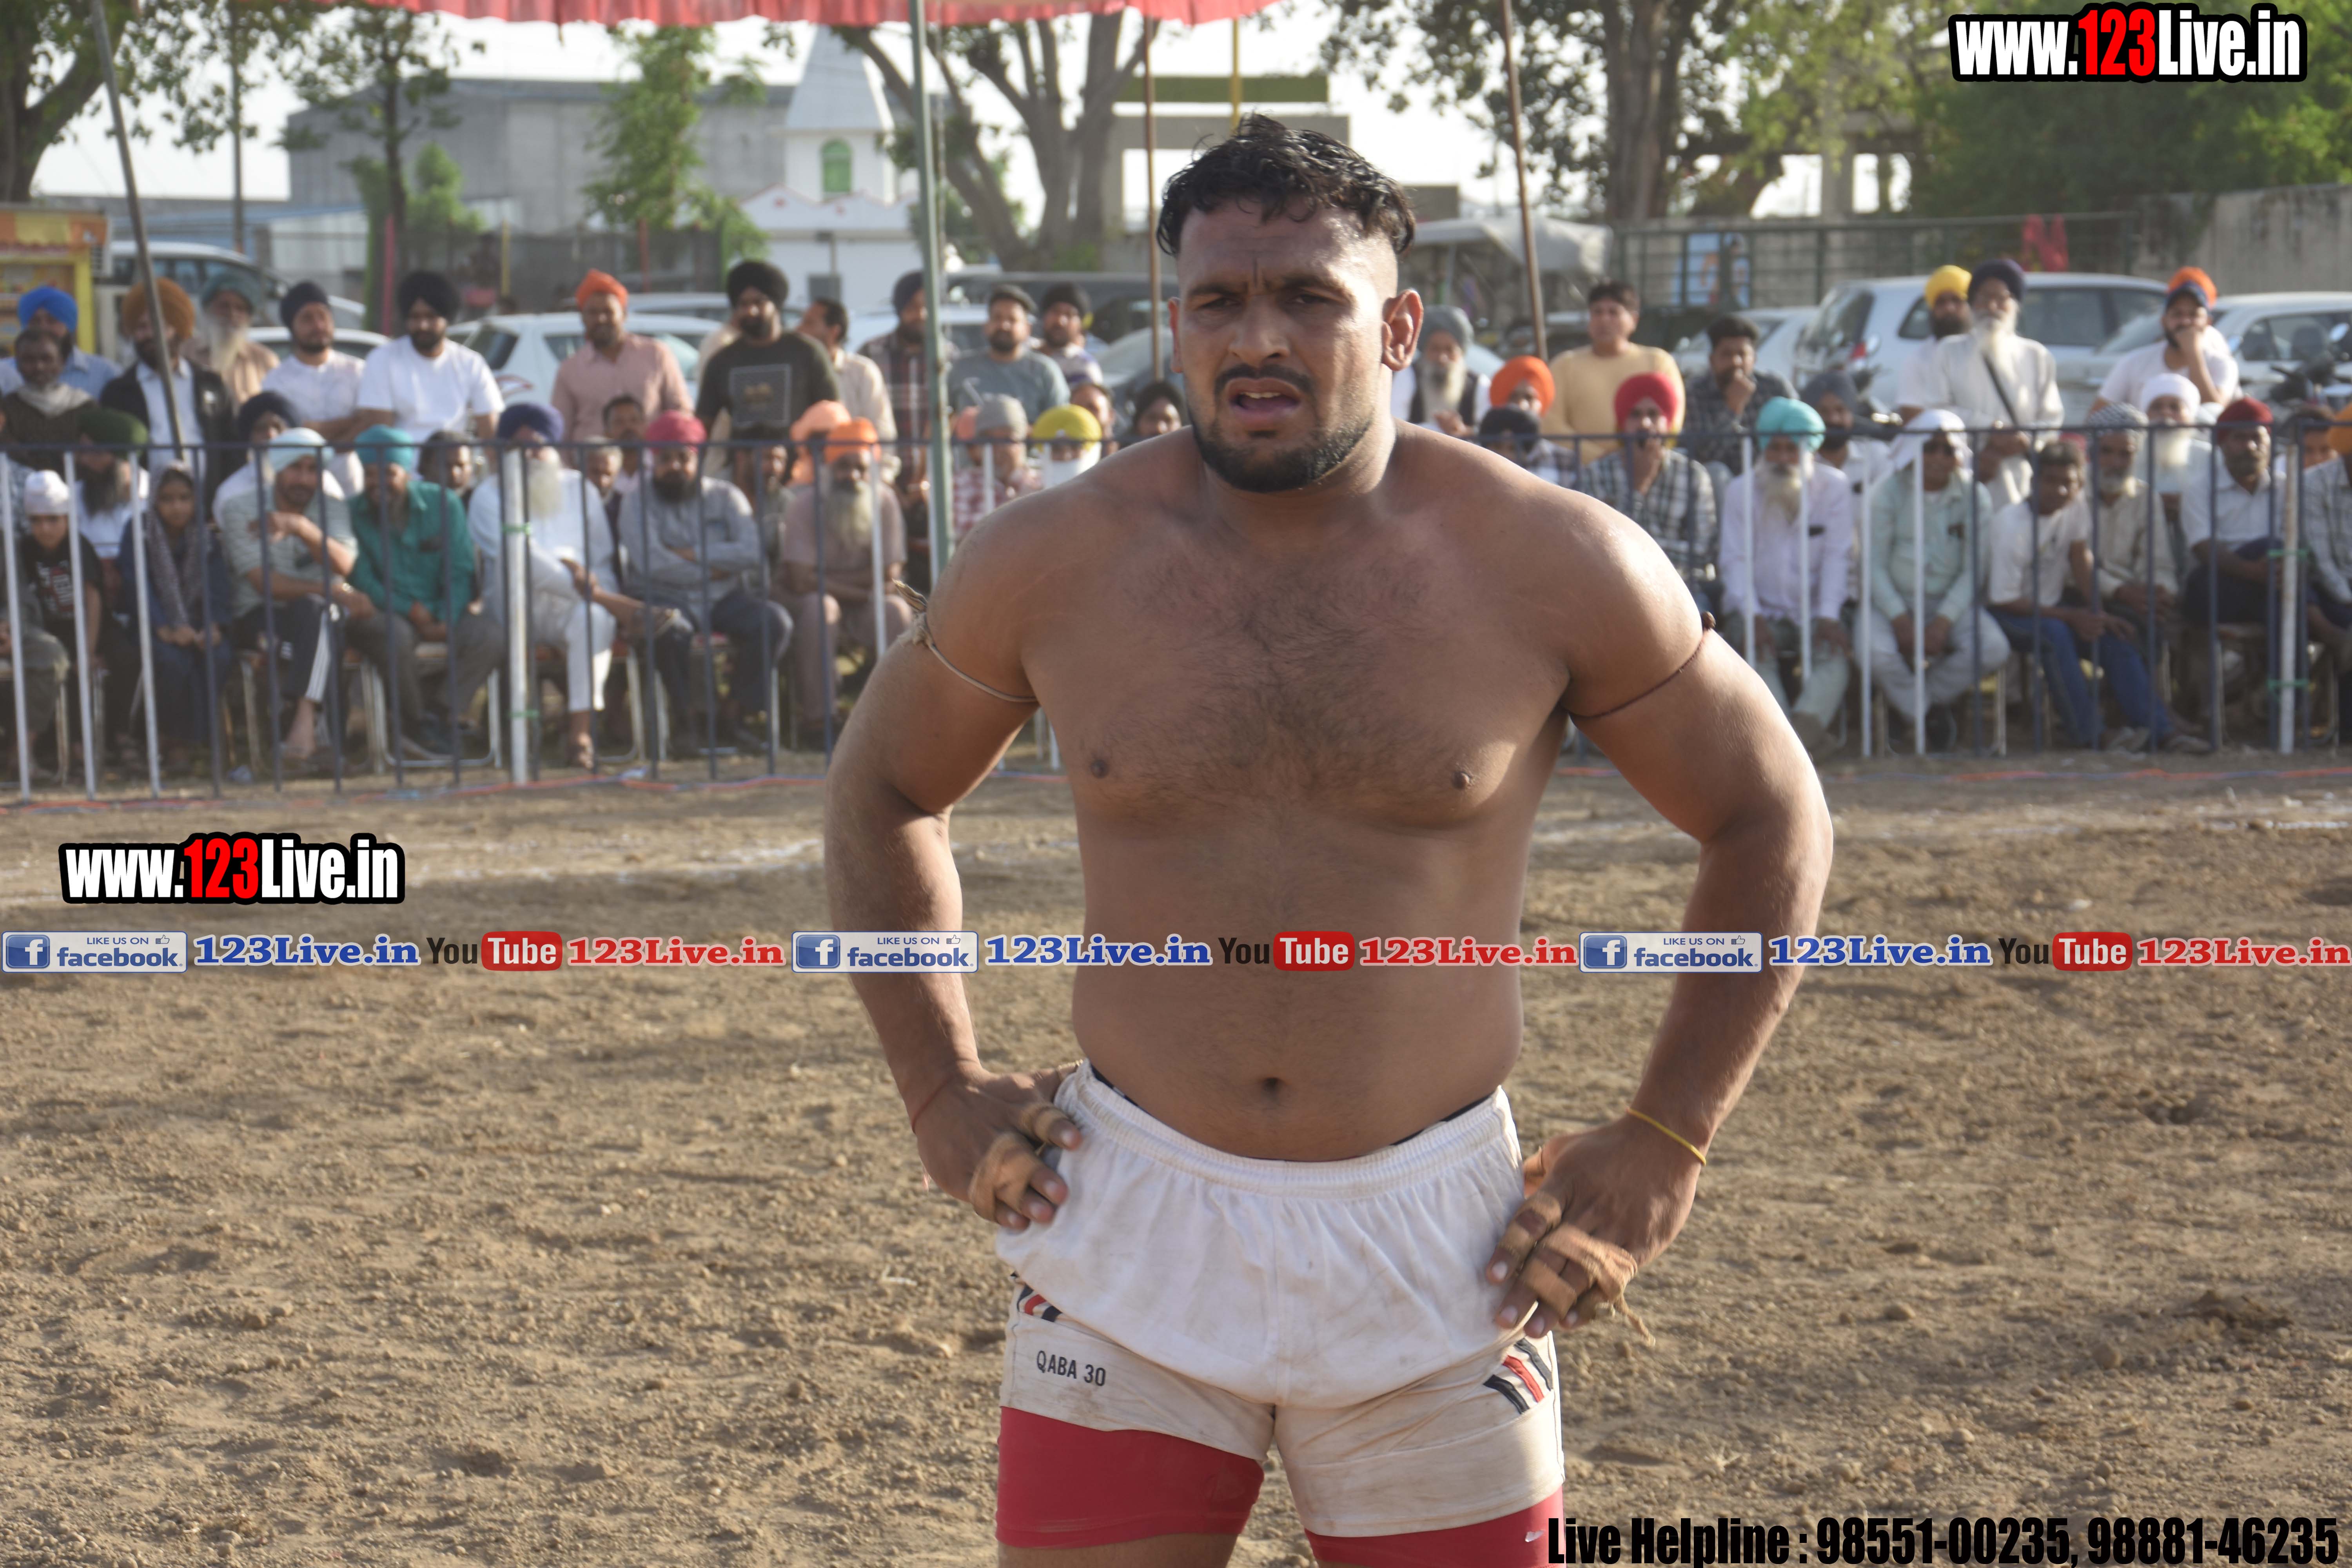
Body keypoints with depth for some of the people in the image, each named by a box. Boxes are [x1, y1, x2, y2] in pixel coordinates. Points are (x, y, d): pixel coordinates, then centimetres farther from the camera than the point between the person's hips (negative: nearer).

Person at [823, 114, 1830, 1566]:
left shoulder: (1550, 566, -5)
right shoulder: (1051, 562, -1)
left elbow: (1773, 820, 5)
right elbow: (883, 790, 16)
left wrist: (1666, 1149, 1)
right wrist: (944, 1092, 8)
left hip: (1435, 1242, -1)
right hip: (1131, 1231, 1)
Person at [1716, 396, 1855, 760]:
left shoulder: (1833, 488, 3)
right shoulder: (1741, 491, 5)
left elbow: (1837, 556, -4)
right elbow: (1737, 560, -2)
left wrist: (1828, 617, -19)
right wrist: (1753, 616, -19)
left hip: (1815, 610, 0)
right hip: (1762, 609, 0)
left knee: (1833, 651, -30)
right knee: (1754, 651, -31)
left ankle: (1805, 727, -52)